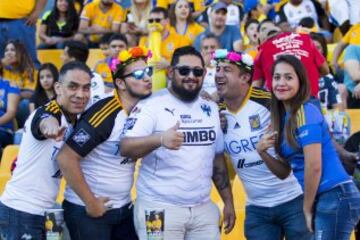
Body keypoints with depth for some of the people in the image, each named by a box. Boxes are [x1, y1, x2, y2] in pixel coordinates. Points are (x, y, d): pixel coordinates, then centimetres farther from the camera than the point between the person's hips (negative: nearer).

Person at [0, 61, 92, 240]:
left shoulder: (75, 122, 8)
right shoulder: (50, 111, -17)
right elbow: (45, 121, -42)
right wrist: (50, 125, -65)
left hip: (43, 212, 9)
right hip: (21, 212, -9)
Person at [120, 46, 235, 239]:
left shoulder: (210, 109, 11)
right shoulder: (151, 105, -7)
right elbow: (125, 148, -20)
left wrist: (228, 202, 14)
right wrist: (160, 139, -37)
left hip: (203, 208, 5)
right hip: (159, 208, -5)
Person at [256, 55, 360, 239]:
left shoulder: (305, 113, -13)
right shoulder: (284, 117, 12)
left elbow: (314, 166, -17)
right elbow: (284, 172, 13)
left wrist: (307, 208, -9)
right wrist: (262, 152, -4)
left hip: (336, 198, -9)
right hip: (321, 200, 9)